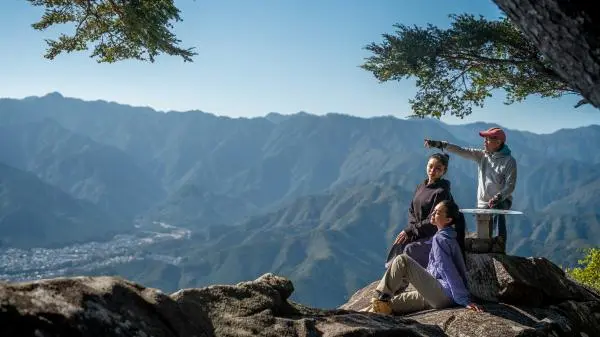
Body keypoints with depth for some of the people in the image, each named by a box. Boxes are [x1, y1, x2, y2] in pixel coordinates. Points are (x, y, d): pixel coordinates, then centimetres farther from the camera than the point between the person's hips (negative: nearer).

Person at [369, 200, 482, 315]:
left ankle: (381, 298, -7)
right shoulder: (450, 237, 17)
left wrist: (464, 300, -23)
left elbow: (450, 272, -20)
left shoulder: (439, 238, -13)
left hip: (444, 295, -10)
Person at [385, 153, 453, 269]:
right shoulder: (421, 186, 8)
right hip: (418, 233, 7)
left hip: (433, 236, -7)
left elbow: (433, 221, -17)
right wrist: (412, 229, -5)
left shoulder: (441, 192, -15)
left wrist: (410, 230, -15)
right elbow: (411, 210, 13)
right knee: (398, 245, -11)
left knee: (409, 249, -24)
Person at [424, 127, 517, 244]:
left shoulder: (509, 161, -8)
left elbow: (510, 186, -14)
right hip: (483, 202, 5)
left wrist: (497, 197, -32)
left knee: (498, 210, -37)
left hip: (502, 201, -5)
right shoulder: (481, 155, 5)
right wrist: (439, 144, -15)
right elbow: (460, 151, -4)